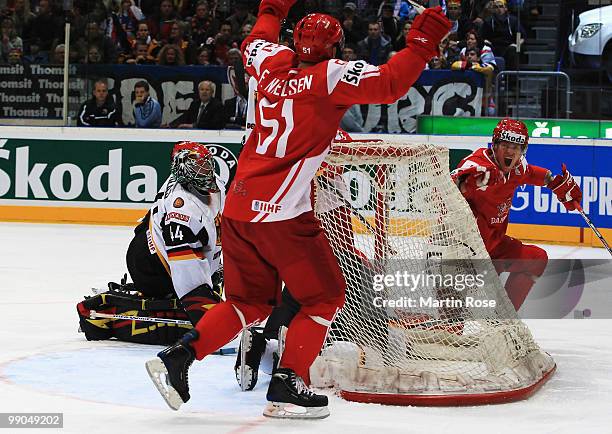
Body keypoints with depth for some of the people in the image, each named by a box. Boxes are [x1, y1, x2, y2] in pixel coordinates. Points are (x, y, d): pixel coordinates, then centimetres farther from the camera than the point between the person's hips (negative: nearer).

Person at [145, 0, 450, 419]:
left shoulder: (274, 63, 11)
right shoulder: (332, 74, -7)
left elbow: (254, 44, 34)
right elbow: (390, 83, -16)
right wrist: (422, 42, -7)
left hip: (239, 207, 7)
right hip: (283, 212, -7)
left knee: (249, 301, 20)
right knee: (325, 297, 8)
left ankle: (177, 358, 9)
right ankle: (286, 389, 2)